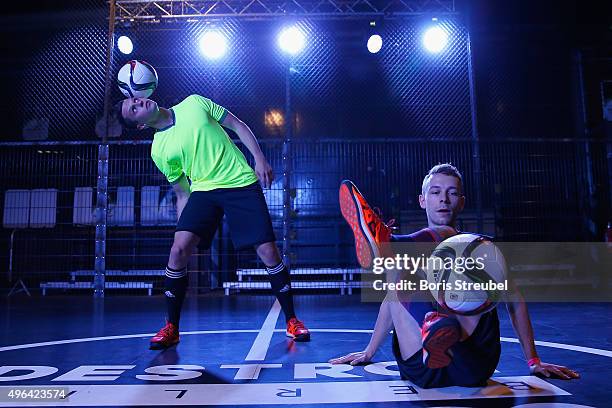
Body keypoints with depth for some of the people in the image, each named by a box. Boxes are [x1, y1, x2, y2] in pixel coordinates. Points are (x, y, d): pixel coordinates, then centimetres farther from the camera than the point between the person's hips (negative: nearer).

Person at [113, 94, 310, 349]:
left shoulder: (194, 103, 3)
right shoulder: (159, 151, 3)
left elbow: (237, 125, 6)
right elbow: (182, 193, 9)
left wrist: (259, 158, -5)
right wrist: (185, 228, 2)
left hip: (243, 183, -1)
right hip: (203, 190, 1)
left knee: (268, 252, -7)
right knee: (179, 249, -17)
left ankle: (291, 321, 10)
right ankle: (171, 328, 1)